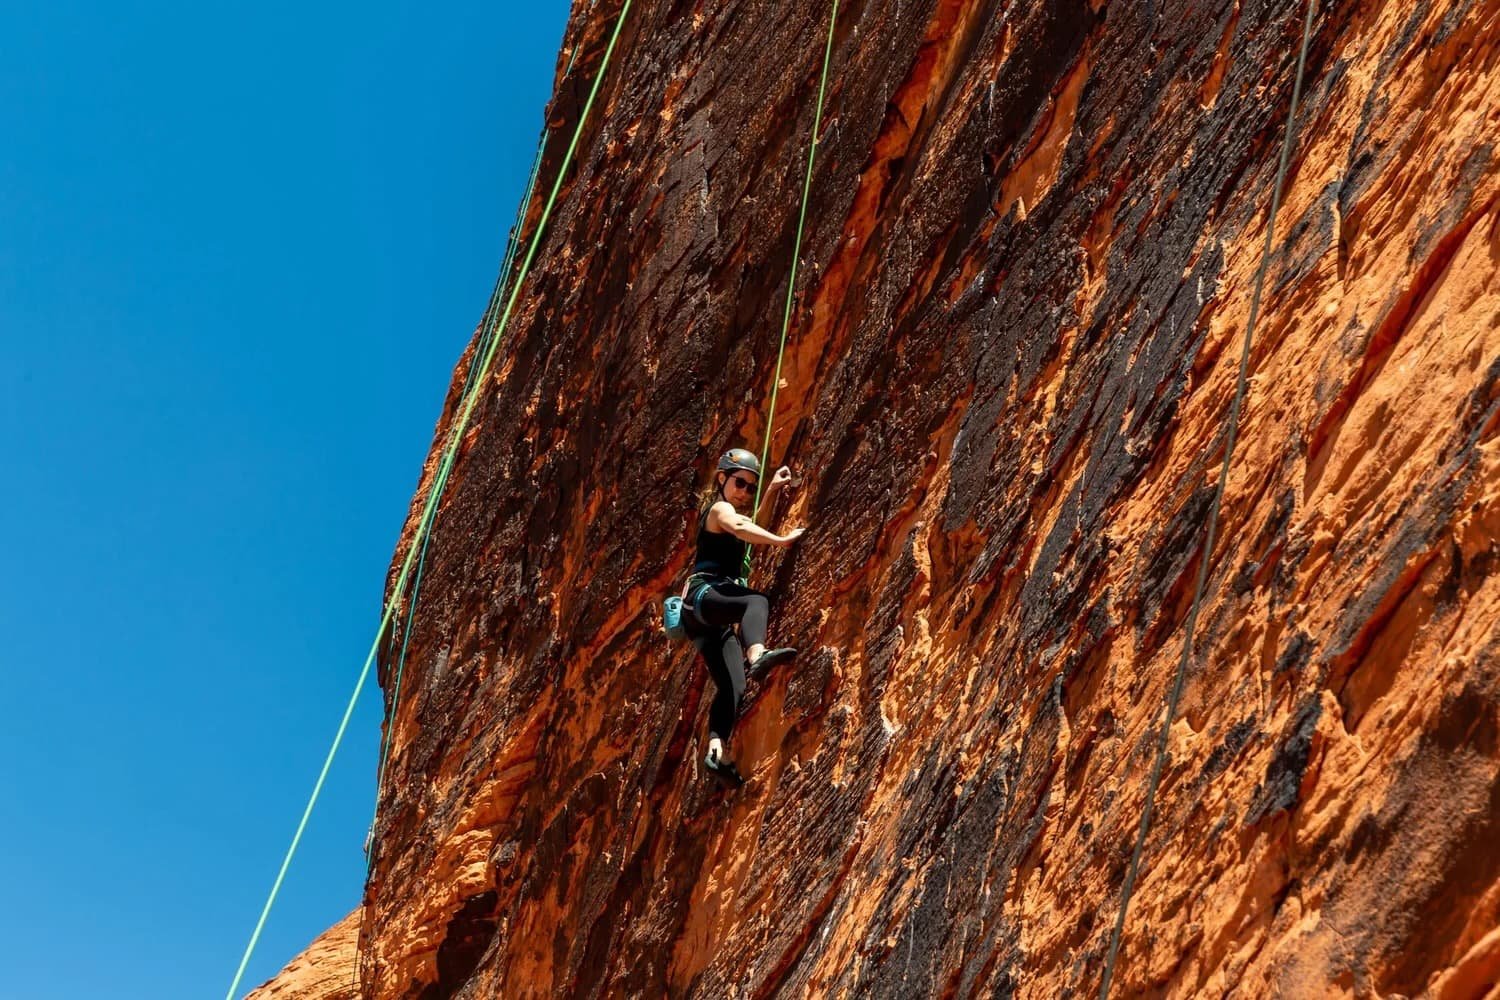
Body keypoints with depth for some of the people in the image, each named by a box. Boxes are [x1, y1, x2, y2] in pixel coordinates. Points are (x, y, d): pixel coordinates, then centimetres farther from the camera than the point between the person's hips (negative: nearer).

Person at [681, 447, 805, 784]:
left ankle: (717, 751, -19)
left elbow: (753, 522, 48)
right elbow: (739, 527, -24)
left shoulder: (722, 512, 30)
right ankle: (756, 656, -66)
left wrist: (774, 490, 37)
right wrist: (782, 540, -27)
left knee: (732, 686, -6)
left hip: (711, 619, 10)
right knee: (756, 601, -39)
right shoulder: (719, 508, 0)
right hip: (704, 595, -10)